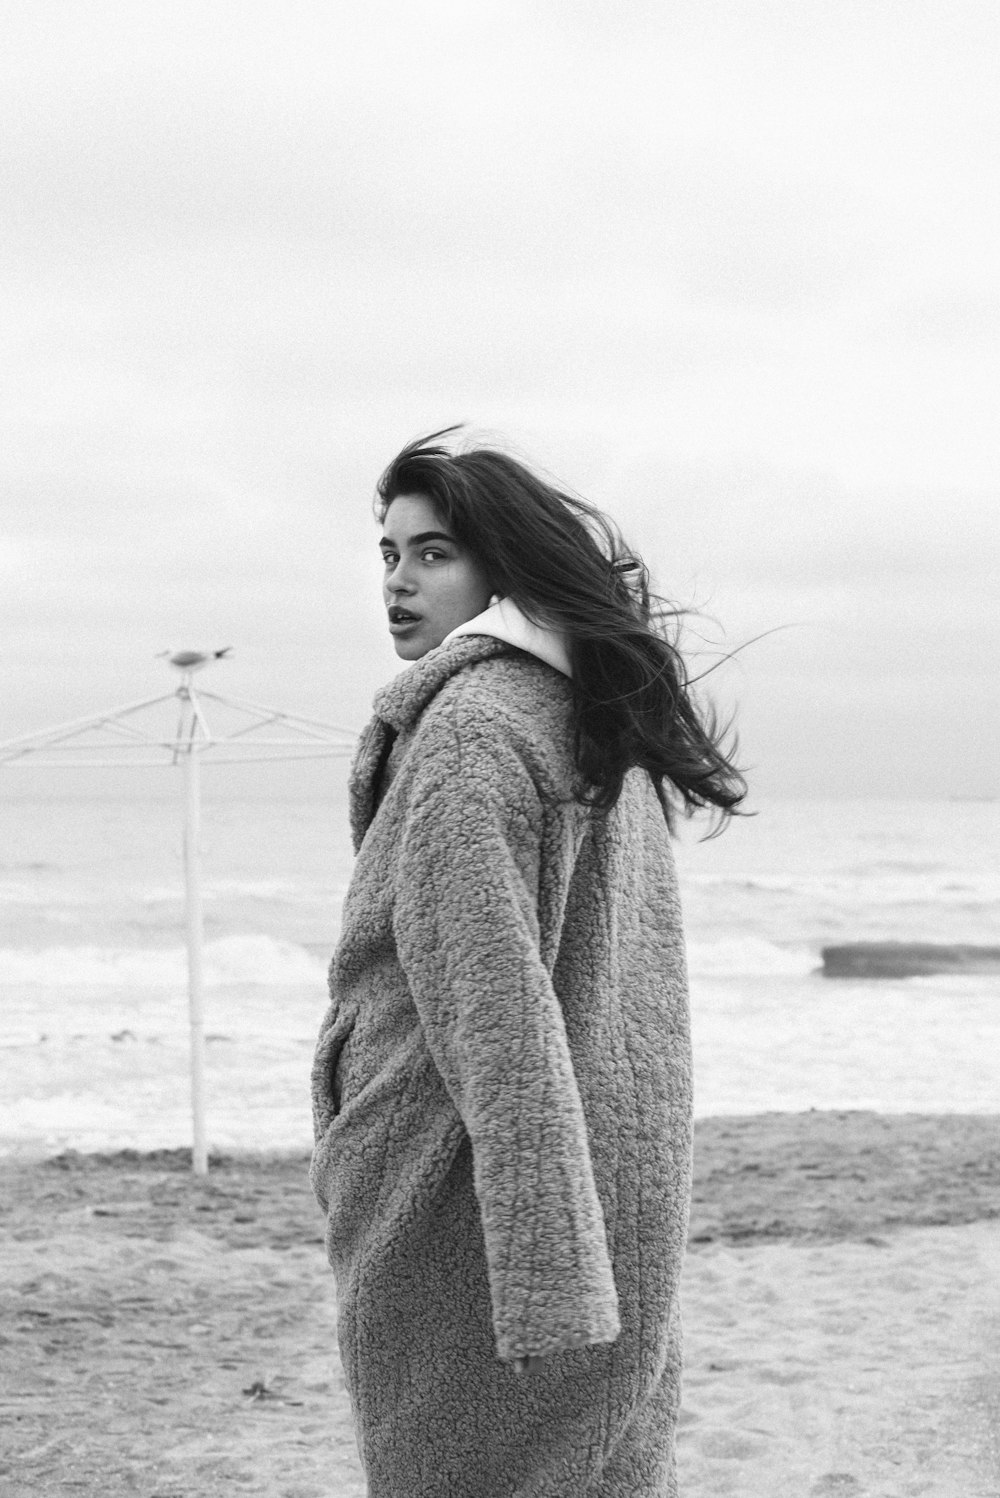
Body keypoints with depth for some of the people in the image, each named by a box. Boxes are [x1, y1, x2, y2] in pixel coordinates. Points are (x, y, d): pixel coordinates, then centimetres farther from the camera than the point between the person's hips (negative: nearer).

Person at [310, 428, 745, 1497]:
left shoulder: (468, 731, -17)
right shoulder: (598, 725, 12)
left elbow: (497, 1007, -23)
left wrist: (545, 1280, -26)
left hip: (464, 1208, -9)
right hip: (628, 1177, 9)